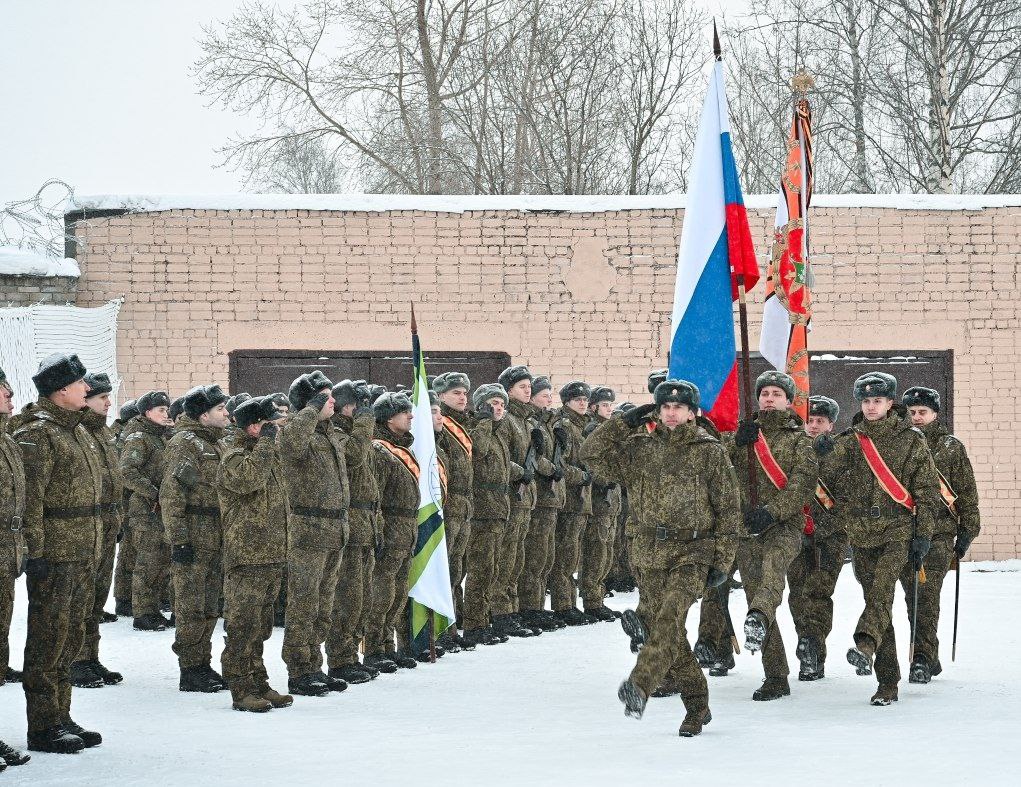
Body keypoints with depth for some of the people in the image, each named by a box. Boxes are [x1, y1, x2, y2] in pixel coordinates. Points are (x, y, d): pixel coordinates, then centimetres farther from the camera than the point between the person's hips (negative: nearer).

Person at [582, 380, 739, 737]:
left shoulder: (710, 452, 1)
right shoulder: (640, 448, 9)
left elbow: (728, 509, 3)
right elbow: (592, 453, 6)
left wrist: (722, 559, -2)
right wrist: (626, 421, 0)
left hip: (693, 553, -4)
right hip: (650, 553, 4)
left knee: (670, 616, -26)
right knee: (668, 631, 5)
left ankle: (639, 686, -39)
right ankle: (697, 704, 17)